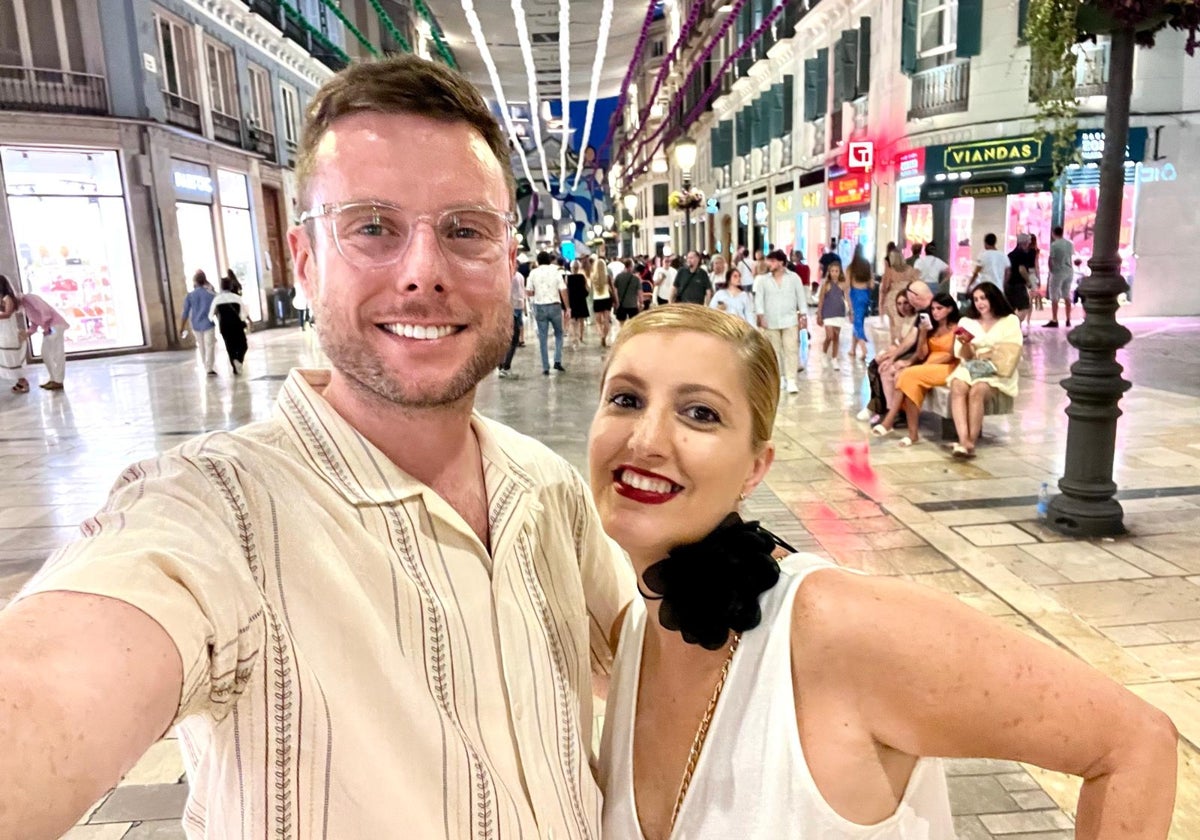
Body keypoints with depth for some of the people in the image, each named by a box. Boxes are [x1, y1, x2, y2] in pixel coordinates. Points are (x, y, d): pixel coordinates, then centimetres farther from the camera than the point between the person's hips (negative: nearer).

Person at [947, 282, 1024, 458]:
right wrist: (965, 343, -14)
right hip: (971, 368, 2)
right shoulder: (967, 321, 15)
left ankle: (971, 442, -36)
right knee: (957, 387, -33)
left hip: (997, 373, -2)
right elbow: (965, 357, 7)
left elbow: (1009, 354, -1)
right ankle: (964, 440, -46)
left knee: (977, 390, -35)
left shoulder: (1010, 321, 8)